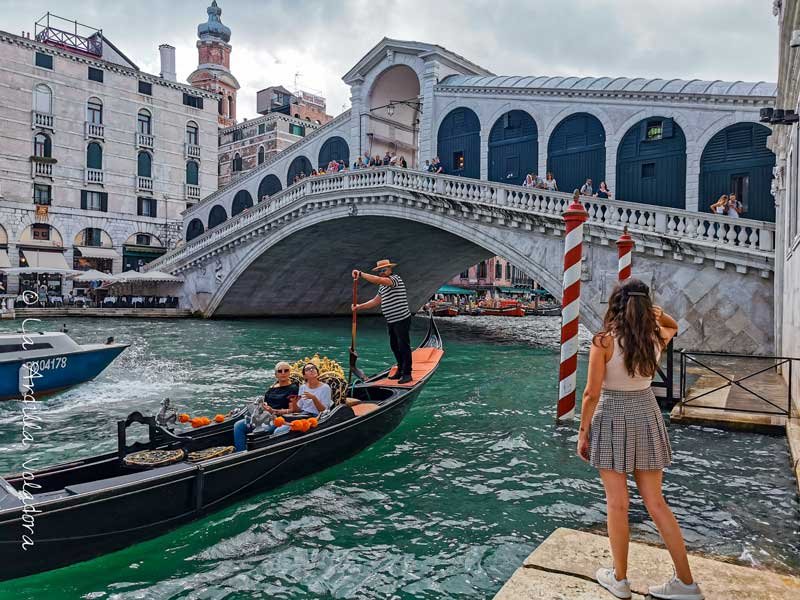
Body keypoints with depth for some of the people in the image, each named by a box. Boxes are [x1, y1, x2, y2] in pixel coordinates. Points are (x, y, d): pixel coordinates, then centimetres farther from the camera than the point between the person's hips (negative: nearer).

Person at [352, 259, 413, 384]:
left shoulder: (395, 279, -12)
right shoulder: (383, 286, 17)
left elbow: (378, 280, -29)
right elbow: (375, 301, 19)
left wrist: (361, 274, -25)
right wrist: (359, 307, 11)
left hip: (402, 320, -10)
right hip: (391, 321, 10)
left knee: (404, 346, -5)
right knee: (394, 346, 15)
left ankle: (407, 374, 0)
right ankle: (400, 370, 26)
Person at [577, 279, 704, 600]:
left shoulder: (604, 341, -16)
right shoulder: (657, 336, -2)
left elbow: (592, 394, -15)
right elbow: (673, 326, 24)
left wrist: (583, 432, -5)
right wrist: (657, 313, 4)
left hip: (612, 420, -4)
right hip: (647, 417, 5)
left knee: (617, 504, 7)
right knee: (656, 503, 14)